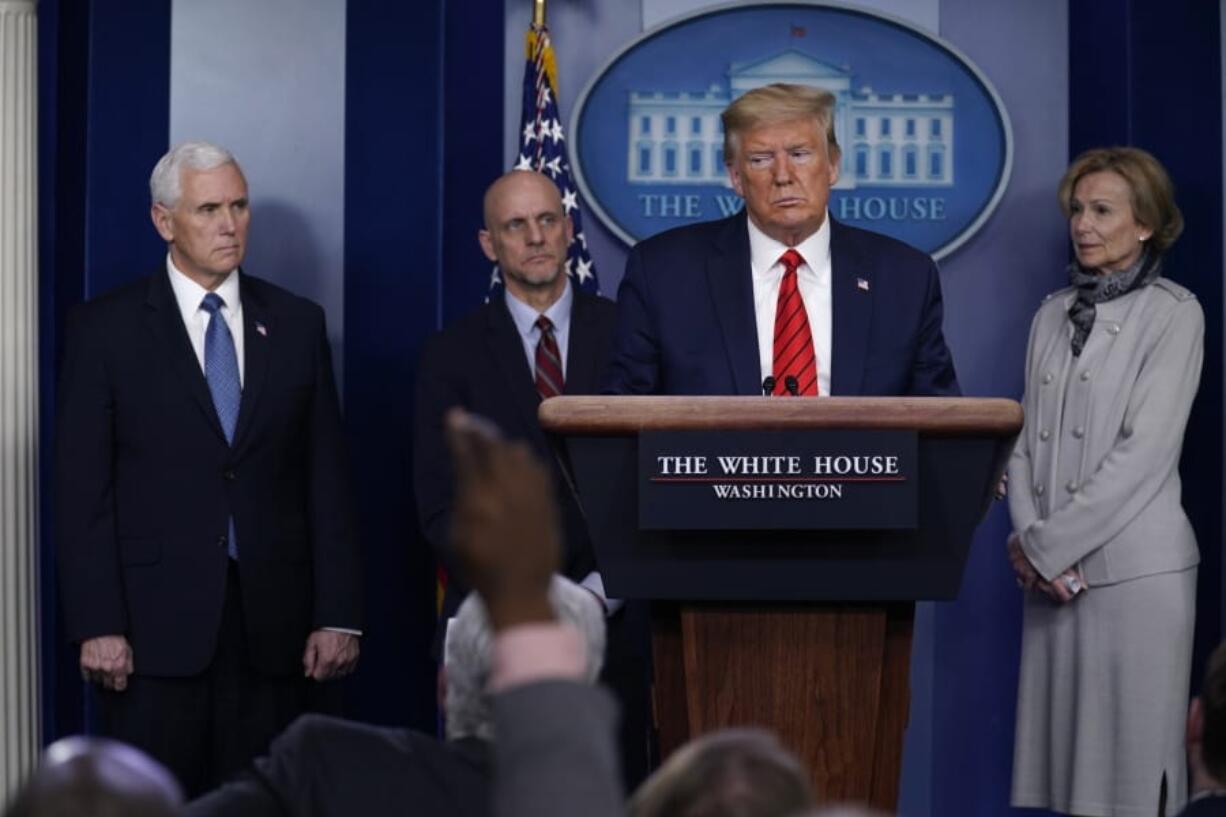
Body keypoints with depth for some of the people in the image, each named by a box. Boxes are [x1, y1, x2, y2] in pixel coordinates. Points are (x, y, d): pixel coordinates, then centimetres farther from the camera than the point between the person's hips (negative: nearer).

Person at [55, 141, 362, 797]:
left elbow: (326, 478, 8)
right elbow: (82, 490, -2)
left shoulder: (297, 324, 10)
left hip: (273, 623, 2)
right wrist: (96, 625, -10)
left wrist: (338, 614, 2)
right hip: (155, 621, -2)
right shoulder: (105, 329, 2)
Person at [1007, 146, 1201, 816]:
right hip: (1053, 569, 5)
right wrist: (1029, 538, -6)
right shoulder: (1053, 314, 13)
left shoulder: (1172, 314, -4)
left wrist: (1049, 543, -12)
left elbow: (1145, 451, -12)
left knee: (1129, 756, -2)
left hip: (1136, 566, -5)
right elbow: (1026, 437, 11)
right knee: (1055, 746, 5)